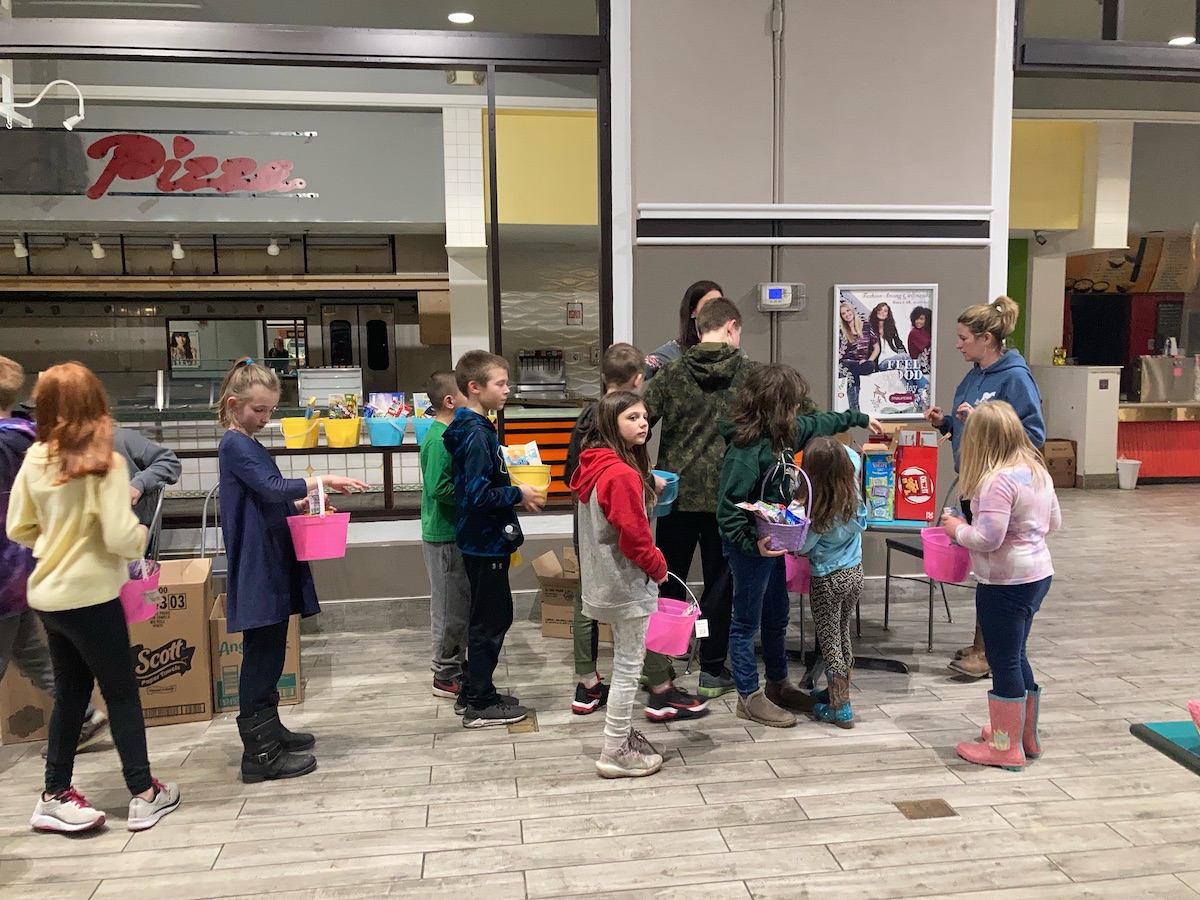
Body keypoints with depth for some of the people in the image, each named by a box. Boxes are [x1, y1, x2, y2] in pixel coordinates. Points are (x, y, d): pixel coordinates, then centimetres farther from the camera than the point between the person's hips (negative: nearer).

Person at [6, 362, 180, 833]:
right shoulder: (105, 463, -18)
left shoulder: (35, 460, -1)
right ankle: (144, 794, 18)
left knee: (70, 693, 19)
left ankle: (55, 795, 27)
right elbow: (121, 538, -23)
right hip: (90, 596, -6)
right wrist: (141, 533, -2)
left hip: (48, 595, 6)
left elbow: (18, 529, 7)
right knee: (121, 692, 8)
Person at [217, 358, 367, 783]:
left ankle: (269, 731, 29)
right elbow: (272, 487, -24)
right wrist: (319, 480, -26)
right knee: (262, 656, -5)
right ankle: (260, 754, 2)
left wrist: (295, 503, 7)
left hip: (271, 565, 10)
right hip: (257, 568, -10)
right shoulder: (235, 445, -11)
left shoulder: (247, 444, 19)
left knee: (268, 654, 17)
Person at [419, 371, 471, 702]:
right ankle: (446, 677, 15)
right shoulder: (439, 441, -20)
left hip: (455, 531, 9)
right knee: (450, 606, 2)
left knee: (460, 602, 18)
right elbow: (439, 489, -25)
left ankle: (452, 662, 32)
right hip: (444, 535, -9)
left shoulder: (451, 433, 9)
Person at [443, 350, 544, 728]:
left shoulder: (471, 429, 10)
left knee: (488, 618, 19)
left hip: (482, 540, 10)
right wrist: (518, 495, -15)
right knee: (491, 621, 0)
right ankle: (480, 705, 11)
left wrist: (513, 491, 9)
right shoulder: (477, 435, -21)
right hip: (486, 542, -10)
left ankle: (476, 693, 30)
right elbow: (479, 495, -26)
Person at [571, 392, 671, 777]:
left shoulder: (596, 466, 6)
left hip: (606, 582, 10)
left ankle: (622, 735, 35)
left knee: (624, 664, 21)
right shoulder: (623, 475, -24)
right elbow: (634, 538, -22)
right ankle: (615, 754, 13)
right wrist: (659, 568, -6)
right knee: (628, 668, 3)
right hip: (628, 585, -10)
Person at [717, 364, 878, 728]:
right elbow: (728, 509, -24)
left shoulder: (783, 433, 3)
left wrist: (860, 418, 35)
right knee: (747, 622, 5)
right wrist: (753, 542, -32)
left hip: (774, 543, 9)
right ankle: (749, 698, 18)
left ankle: (778, 685, 37)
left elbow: (817, 424, 24)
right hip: (750, 548, -9)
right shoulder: (746, 448, -25)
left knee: (777, 618, 20)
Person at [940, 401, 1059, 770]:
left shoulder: (998, 480, -23)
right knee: (1016, 657, 22)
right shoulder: (1038, 471, 6)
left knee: (1004, 662, 3)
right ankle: (1026, 735, 34)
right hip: (1037, 574, 9)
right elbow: (1054, 523, 14)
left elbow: (987, 538, -25)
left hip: (1005, 584, -9)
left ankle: (1006, 747, 15)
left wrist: (957, 530, -9)